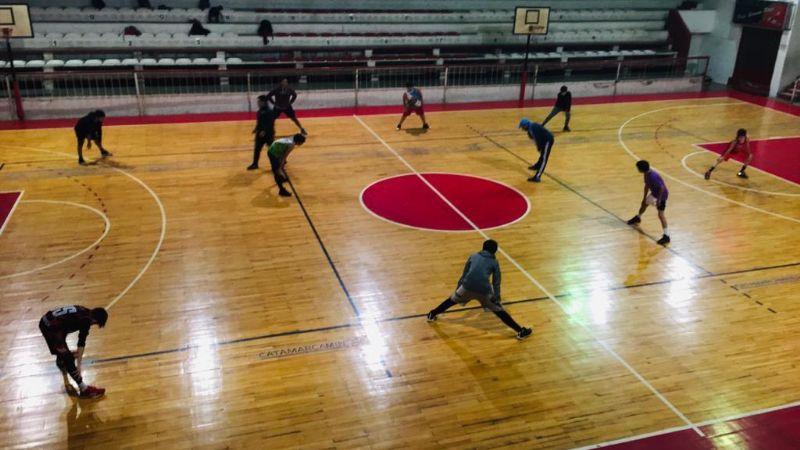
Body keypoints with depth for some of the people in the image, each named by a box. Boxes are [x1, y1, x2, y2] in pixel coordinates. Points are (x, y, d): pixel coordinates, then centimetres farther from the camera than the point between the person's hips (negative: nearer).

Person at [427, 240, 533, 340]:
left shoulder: (473, 256, 25)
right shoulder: (494, 262, 20)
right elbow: (496, 283, 18)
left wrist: (458, 288, 38)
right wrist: (497, 299, 24)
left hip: (467, 286, 2)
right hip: (484, 290, -2)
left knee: (453, 299, 29)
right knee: (499, 310, 12)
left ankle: (432, 314, 41)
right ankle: (520, 331, 13)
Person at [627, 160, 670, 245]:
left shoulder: (653, 176, -34)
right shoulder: (646, 174, -5)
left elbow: (662, 187, -32)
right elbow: (647, 185, 8)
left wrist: (658, 200, -28)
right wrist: (644, 197, 11)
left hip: (662, 195, -10)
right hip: (654, 193, 10)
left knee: (660, 214, -15)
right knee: (644, 203, 27)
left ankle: (666, 236, -16)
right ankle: (638, 218, 57)